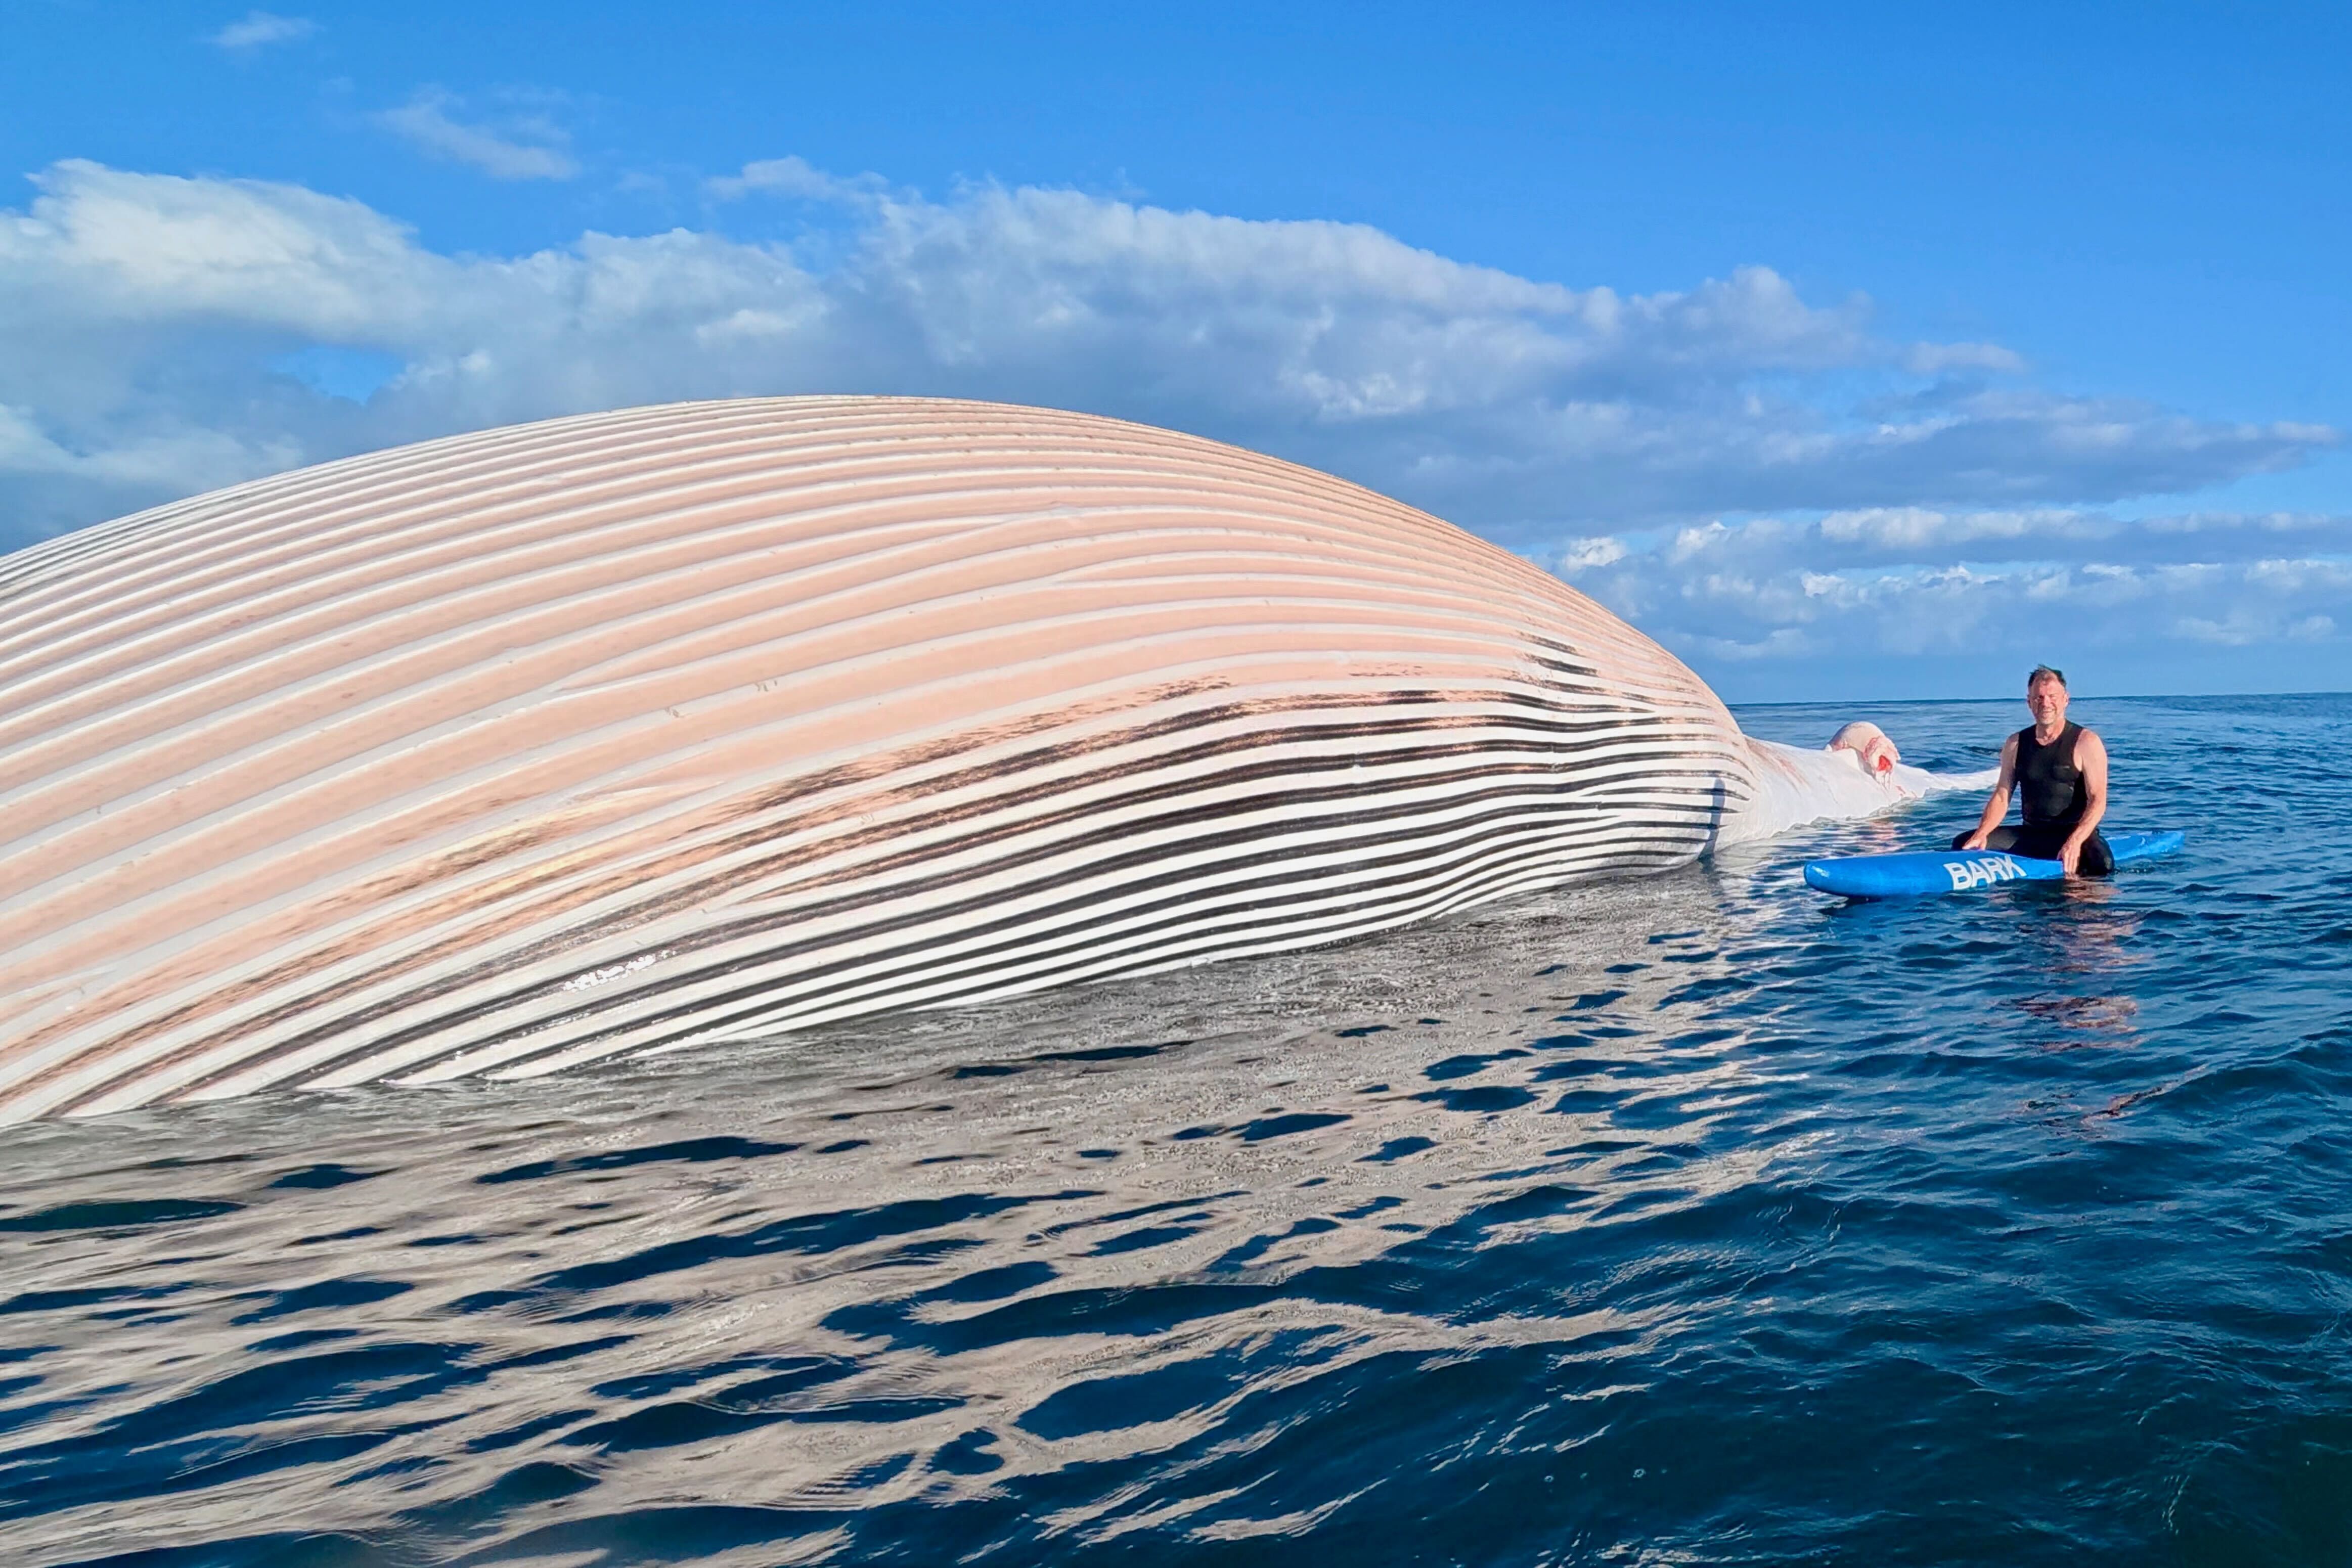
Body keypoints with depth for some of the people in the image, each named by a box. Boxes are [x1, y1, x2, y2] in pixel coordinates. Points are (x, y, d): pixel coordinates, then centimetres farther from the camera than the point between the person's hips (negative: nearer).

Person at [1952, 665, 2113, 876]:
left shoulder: (2086, 742, -5)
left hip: (2077, 833, -4)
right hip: (2030, 835, 4)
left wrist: (2075, 842, -29)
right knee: (1963, 844, -11)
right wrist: (1981, 834, -14)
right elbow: (2001, 797, 5)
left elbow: (2098, 801, -13)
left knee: (2102, 864, -36)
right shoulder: (2016, 744, 7)